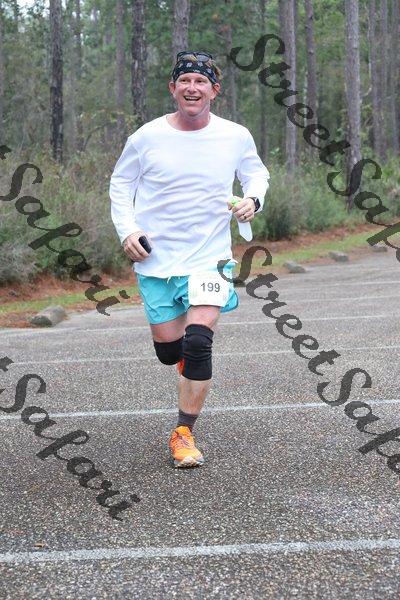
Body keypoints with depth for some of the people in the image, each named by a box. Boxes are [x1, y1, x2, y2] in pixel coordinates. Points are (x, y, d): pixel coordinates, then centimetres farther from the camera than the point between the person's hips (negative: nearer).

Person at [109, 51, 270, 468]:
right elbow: (120, 184, 9)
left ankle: (183, 434, -3)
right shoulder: (147, 137, -5)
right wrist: (127, 230, -5)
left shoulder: (236, 137, -2)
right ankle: (190, 355, 46)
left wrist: (253, 199, -4)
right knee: (168, 351, 7)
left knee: (197, 344, -17)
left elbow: (256, 172, 17)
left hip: (210, 257, -1)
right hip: (156, 259, 1)